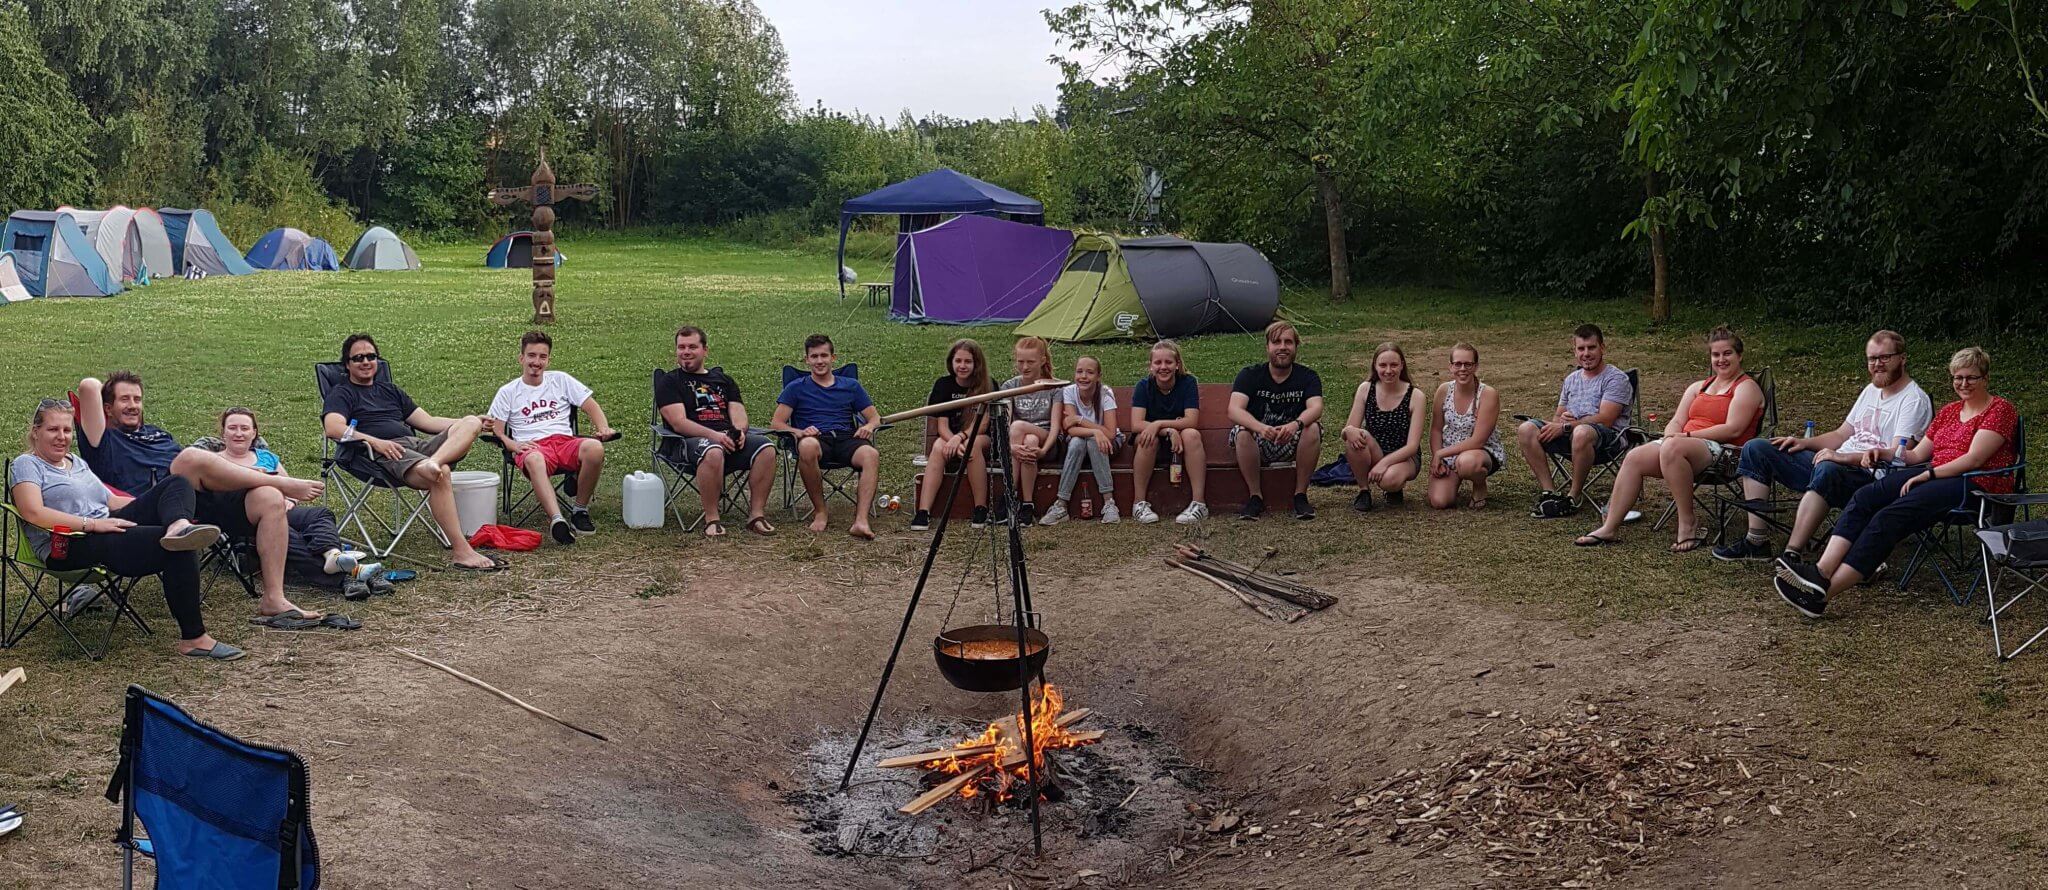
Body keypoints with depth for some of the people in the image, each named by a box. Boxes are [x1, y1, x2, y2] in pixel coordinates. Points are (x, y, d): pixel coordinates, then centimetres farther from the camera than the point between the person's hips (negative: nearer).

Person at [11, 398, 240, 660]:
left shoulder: (77, 462, 28)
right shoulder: (27, 464, 3)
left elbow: (111, 501, 25)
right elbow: (33, 513, -14)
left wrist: (153, 504, 7)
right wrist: (92, 524, -21)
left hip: (107, 529, 9)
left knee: (178, 483, -7)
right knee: (179, 549, -28)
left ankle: (178, 525, -47)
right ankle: (193, 638, -32)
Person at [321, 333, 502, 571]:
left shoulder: (390, 390, 35)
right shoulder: (341, 393, 16)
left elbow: (428, 422, 28)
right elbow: (333, 428, -5)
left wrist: (470, 423, 13)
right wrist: (374, 441, -19)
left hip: (417, 444, 7)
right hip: (382, 454, -6)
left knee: (471, 422, -18)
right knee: (441, 475, -36)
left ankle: (433, 462, -48)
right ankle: (460, 551, -39)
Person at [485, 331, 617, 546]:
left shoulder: (560, 380, 21)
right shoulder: (508, 392, 17)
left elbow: (591, 406, 17)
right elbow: (496, 430, 10)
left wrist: (603, 428, -3)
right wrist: (512, 444, -12)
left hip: (565, 441, 2)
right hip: (531, 447, -2)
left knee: (594, 447, -35)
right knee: (534, 459, -42)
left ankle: (580, 510, -16)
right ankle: (557, 520, -58)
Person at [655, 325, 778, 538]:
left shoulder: (723, 380, 26)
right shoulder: (669, 382, 10)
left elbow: (738, 413, 15)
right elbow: (679, 423, -4)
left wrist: (739, 431, -11)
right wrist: (715, 436, -19)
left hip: (730, 440, 4)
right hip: (689, 441, -4)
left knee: (765, 447, -26)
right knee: (713, 452, -40)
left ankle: (756, 514, -20)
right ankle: (711, 520, -28)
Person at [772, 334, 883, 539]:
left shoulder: (851, 386, 25)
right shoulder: (796, 388, 19)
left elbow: (875, 417, 21)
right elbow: (776, 423, 10)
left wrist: (868, 426, -4)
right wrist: (799, 432, -11)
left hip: (846, 438, 2)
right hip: (816, 438, -2)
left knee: (871, 455, -34)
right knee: (808, 446, -41)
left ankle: (861, 520, -46)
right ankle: (819, 511, -23)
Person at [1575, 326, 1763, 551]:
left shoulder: (1747, 387, 3)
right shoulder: (1698, 387, 24)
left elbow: (1733, 429, -11)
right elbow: (1676, 422, 15)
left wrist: (1687, 435, -15)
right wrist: (1671, 436, -10)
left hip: (1725, 451, -7)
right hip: (1686, 443, 7)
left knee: (1673, 447, -37)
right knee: (1634, 457, -16)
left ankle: (1688, 524, -29)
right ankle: (1609, 528, -19)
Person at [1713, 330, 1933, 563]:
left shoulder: (1914, 400, -7)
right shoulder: (1871, 390, 22)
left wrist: (1844, 457, -27)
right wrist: (1804, 442, 9)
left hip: (1870, 476, -9)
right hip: (1838, 464, 9)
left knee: (1827, 469, -43)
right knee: (1756, 448, 2)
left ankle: (1791, 555, -44)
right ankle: (1757, 540, -8)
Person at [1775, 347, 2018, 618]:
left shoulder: (2000, 410, 2)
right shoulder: (1949, 411, 25)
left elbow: (1974, 459, -11)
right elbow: (1917, 455, 21)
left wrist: (1929, 474, -17)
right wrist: (1885, 453, 4)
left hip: (1975, 484, -7)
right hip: (1935, 476, 8)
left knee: (1889, 517, -29)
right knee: (1864, 497, -20)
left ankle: (1823, 592, -39)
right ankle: (1822, 571, -37)